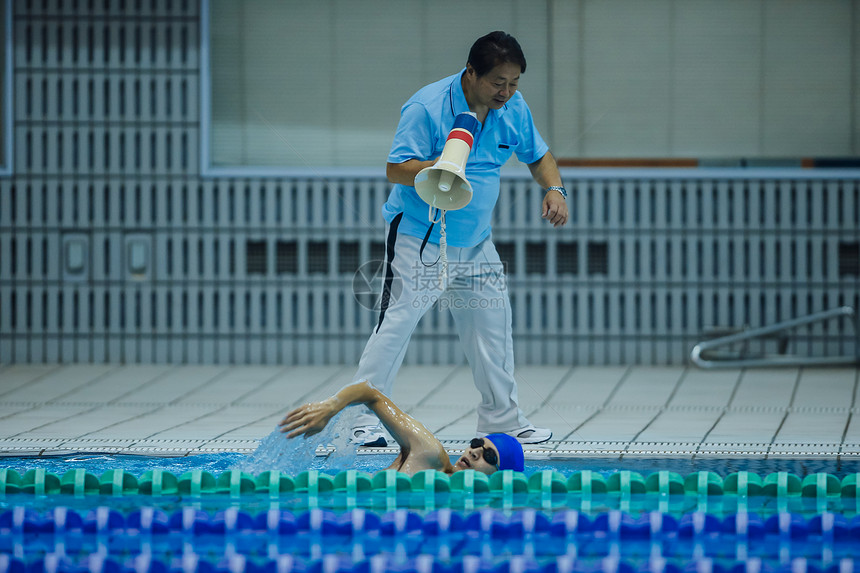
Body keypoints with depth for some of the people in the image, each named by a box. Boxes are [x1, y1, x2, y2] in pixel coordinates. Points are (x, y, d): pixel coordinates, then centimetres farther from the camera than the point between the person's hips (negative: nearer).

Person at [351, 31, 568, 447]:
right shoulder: (426, 107, -19)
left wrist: (553, 189, -4)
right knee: (396, 324, -11)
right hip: (419, 241, -6)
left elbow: (538, 155, 16)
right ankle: (363, 419, -8)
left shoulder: (513, 109, 1)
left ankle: (501, 418, 22)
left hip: (475, 242, 7)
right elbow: (395, 169, -20)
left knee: (493, 325, 9)